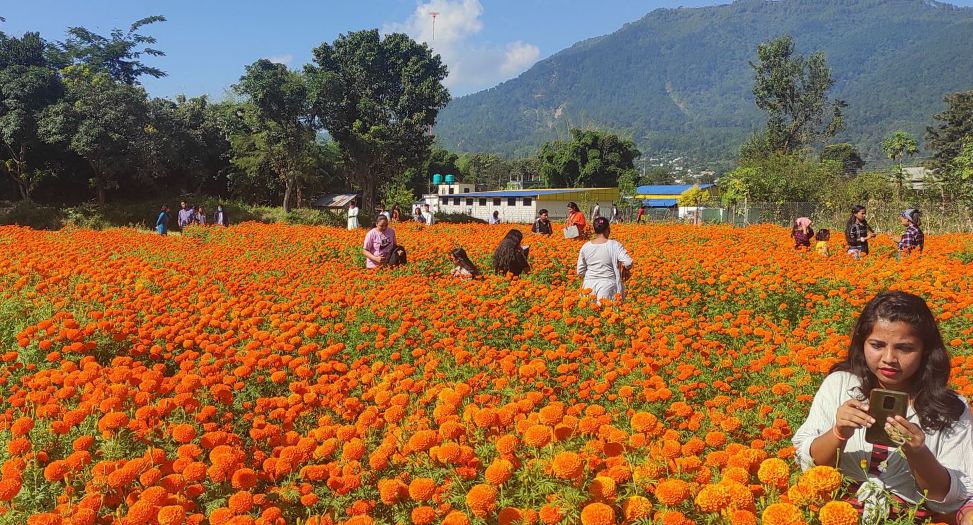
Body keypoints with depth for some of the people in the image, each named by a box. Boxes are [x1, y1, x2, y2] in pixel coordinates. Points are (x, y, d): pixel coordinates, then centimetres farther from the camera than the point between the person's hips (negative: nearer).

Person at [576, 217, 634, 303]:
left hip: (590, 285, 3)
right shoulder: (614, 245, -7)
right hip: (608, 286, -3)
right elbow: (628, 263, -18)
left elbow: (580, 272, 8)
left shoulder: (585, 247, 2)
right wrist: (625, 270, 3)